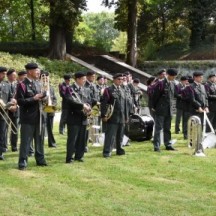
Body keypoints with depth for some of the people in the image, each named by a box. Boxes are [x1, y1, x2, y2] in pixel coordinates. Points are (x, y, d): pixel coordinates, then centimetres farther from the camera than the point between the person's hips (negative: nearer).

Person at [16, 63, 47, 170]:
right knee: (25, 140, -2)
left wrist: (42, 96, -2)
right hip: (27, 118, -7)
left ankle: (40, 159, 22)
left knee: (39, 139, 13)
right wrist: (34, 98, -21)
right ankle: (22, 162, 3)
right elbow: (20, 101, -17)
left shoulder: (37, 84, 12)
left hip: (38, 116, 7)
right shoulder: (22, 85, -11)